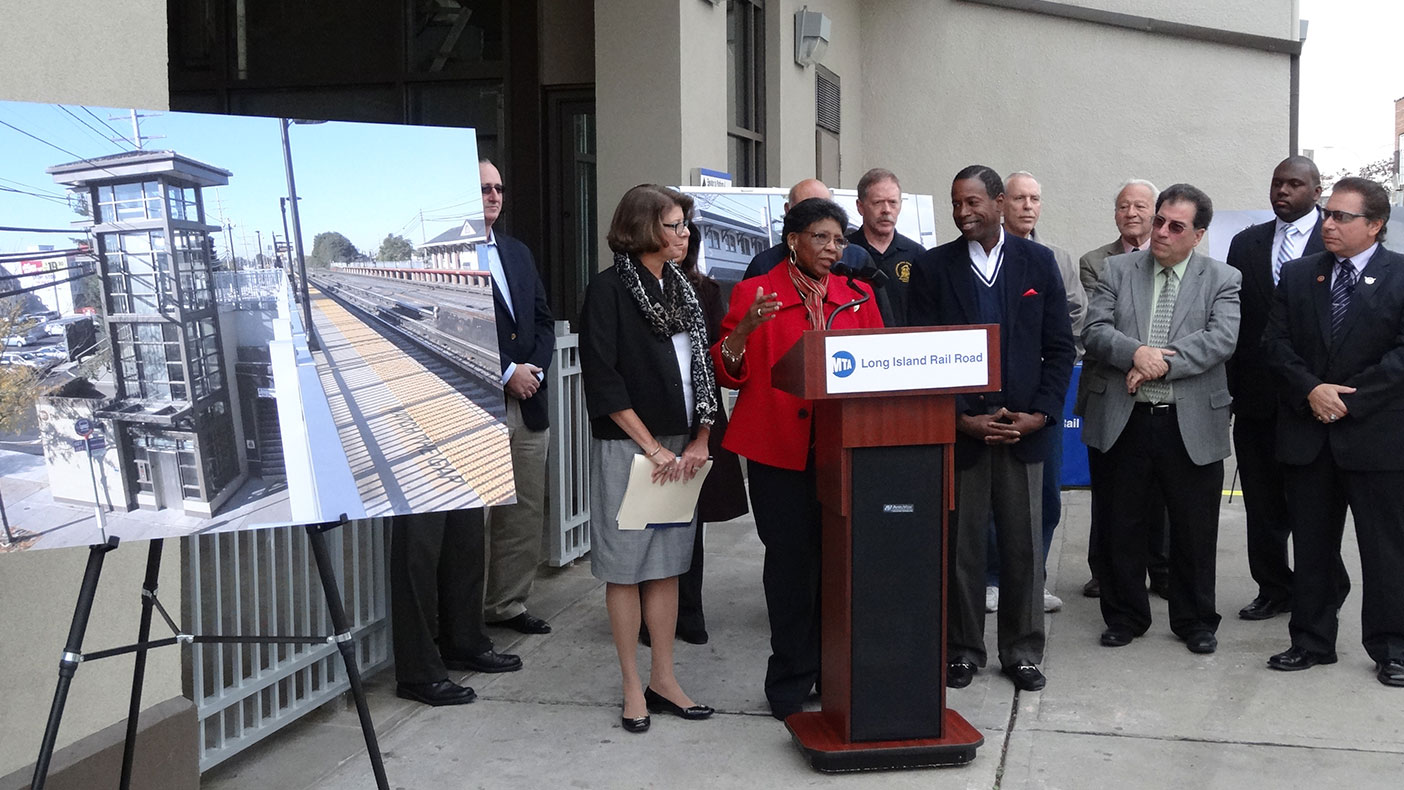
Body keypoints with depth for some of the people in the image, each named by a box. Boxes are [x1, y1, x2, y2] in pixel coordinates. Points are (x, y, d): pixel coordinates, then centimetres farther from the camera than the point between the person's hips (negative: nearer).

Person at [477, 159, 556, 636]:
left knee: (526, 512, 11)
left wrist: (534, 369, 0)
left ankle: (509, 604, 23)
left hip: (528, 401, 8)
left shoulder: (517, 252, 18)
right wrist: (507, 373, -13)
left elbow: (543, 319, 17)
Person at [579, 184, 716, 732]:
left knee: (667, 563, 10)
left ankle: (663, 679, 19)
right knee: (625, 565, 2)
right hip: (628, 445, -6)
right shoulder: (609, 289, -8)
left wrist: (700, 439, -1)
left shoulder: (682, 290, 12)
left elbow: (703, 368, 12)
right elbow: (602, 378, -14)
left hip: (681, 446, 6)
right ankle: (633, 688, 11)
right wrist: (652, 446, -15)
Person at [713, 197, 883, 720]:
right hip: (781, 450, -3)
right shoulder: (756, 293, 2)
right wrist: (743, 330, -19)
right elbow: (728, 373, -1)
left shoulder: (858, 296, 13)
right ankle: (791, 679, 12)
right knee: (791, 559, 0)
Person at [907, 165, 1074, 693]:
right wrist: (961, 418, -10)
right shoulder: (931, 267, 1)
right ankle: (963, 650, 18)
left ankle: (1022, 652, 20)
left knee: (1024, 547, 7)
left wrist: (1040, 413, -6)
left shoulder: (1038, 262, 6)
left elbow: (1060, 347, 6)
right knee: (960, 546, 5)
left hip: (1024, 428, 1)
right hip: (959, 428, -1)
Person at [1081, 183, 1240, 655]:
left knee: (1195, 530, 9)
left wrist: (1163, 363, -20)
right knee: (1122, 527, 9)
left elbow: (1222, 338, -11)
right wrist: (1135, 353, -21)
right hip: (1124, 421, 1)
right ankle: (1125, 616, 25)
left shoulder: (1222, 279, 3)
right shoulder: (1117, 270, 7)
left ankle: (1195, 621, 25)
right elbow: (1094, 330, -3)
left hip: (1192, 425, -1)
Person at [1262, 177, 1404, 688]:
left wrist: (1350, 399, -15)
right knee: (1311, 545, 11)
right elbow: (1276, 341, 4)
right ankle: (1311, 641, 22)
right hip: (1308, 434, 4)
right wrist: (1311, 389, -12)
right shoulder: (1298, 276, 9)